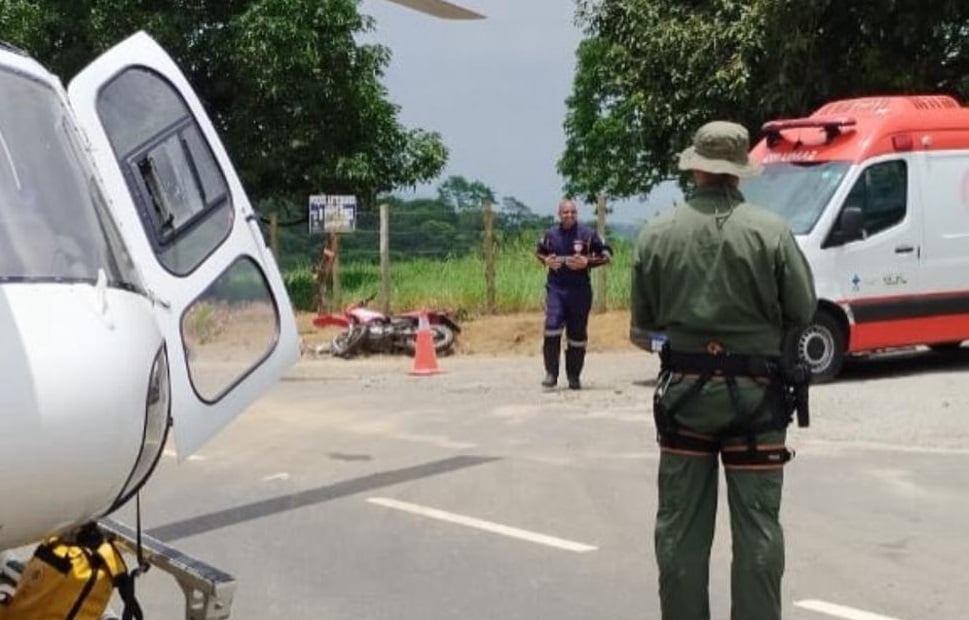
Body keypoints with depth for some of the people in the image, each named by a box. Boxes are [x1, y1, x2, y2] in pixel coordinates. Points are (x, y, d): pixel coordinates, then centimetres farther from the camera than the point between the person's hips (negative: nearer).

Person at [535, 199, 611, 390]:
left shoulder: (587, 234, -1)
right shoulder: (550, 234, 5)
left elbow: (606, 254, 5)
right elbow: (539, 252, 23)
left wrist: (587, 262, -10)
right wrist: (546, 261, 1)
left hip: (580, 290, 0)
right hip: (555, 288, 0)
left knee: (577, 333, 5)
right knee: (552, 329, -15)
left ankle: (574, 376, 17)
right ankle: (551, 373, -3)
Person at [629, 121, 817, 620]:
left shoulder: (656, 234, -4)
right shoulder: (771, 231, -9)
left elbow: (643, 324, 1)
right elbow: (803, 312, -4)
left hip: (683, 390, 2)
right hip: (754, 392, -1)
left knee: (681, 523, 11)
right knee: (756, 525, 6)